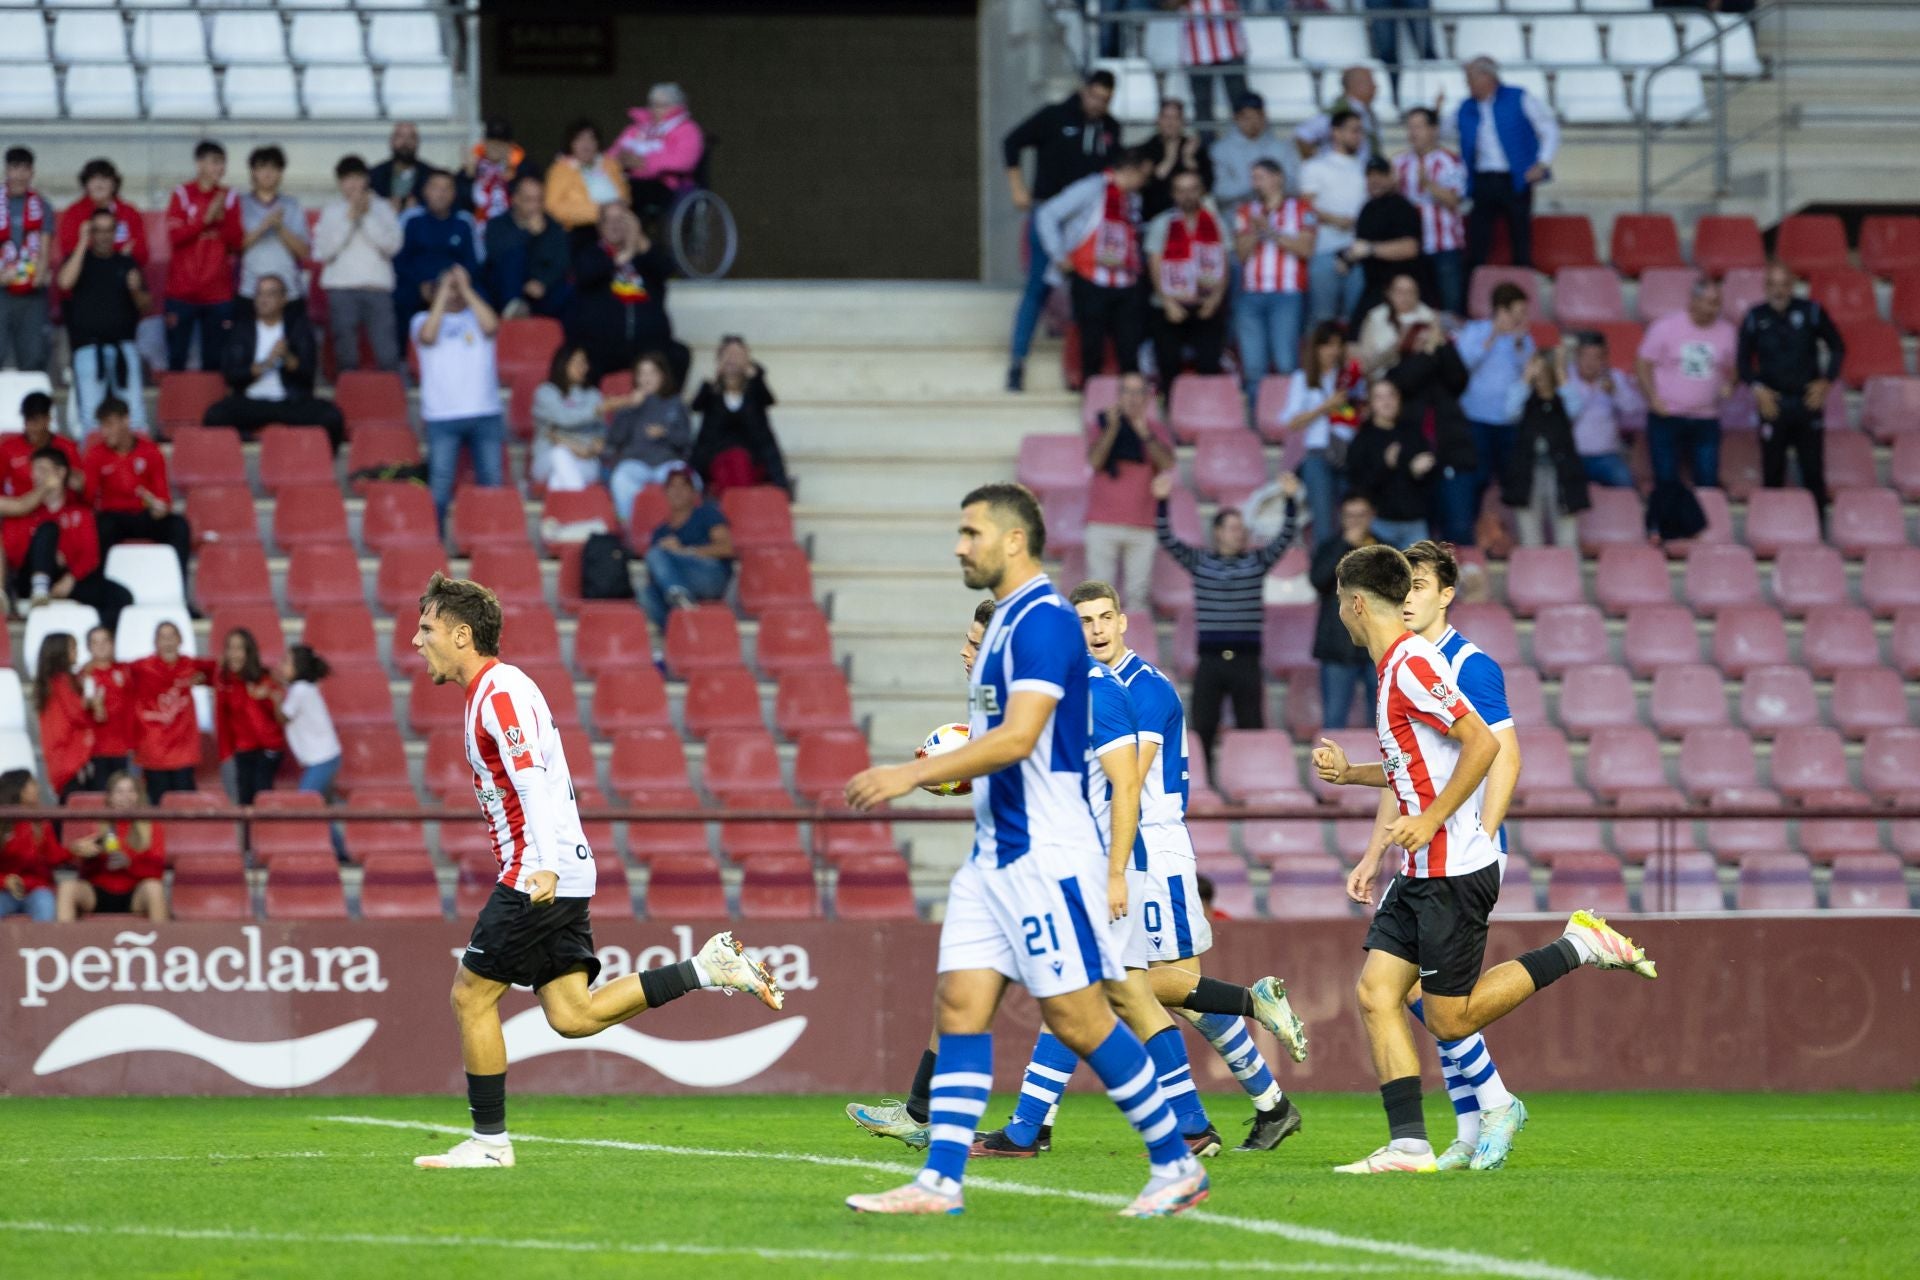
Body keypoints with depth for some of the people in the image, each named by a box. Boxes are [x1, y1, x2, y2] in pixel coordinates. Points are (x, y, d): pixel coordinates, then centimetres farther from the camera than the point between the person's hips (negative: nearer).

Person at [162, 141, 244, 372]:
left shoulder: (229, 198, 7)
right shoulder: (182, 194, 1)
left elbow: (237, 242, 4)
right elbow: (174, 236, -7)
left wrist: (222, 219, -12)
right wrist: (206, 219, -15)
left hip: (218, 293, 2)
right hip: (182, 291, -2)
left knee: (214, 361, 0)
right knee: (177, 358, -2)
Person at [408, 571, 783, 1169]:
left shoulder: (499, 693, -13)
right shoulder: (497, 688, 18)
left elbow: (532, 781, -25)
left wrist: (545, 867, -36)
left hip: (537, 878, -10)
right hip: (560, 879, 10)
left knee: (471, 996, -1)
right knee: (572, 1016, 3)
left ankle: (489, 1140, 4)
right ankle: (706, 969, 1)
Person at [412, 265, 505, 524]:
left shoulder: (477, 316, 13)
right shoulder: (424, 319, 10)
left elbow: (490, 326, -9)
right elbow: (427, 335, -12)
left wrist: (466, 289, -5)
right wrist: (443, 294, -7)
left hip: (484, 413, 2)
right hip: (442, 415, -2)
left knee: (492, 481, 2)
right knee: (440, 482, -8)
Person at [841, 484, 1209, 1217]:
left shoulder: (1042, 621, -15)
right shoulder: (1006, 621, 17)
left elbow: (1019, 737, -24)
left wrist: (914, 773, -23)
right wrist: (943, 773, 11)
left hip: (1045, 853, -10)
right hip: (995, 852, 10)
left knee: (1076, 1018, -6)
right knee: (961, 1005, 1)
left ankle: (1175, 1165, 4)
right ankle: (939, 1181, -2)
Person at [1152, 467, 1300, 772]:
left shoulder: (1257, 561, 7)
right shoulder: (1199, 561, 6)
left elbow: (1285, 538, -2)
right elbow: (1167, 540, -2)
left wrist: (1291, 500, -15)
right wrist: (1161, 502, -14)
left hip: (1247, 660, 0)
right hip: (1210, 659, 0)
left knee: (1251, 729, 3)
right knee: (1202, 730, -1)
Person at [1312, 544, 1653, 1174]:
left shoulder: (1412, 666, -16)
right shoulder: (1395, 667, 15)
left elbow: (1482, 744, -23)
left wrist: (1430, 821, -22)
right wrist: (1348, 773, 21)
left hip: (1454, 870, -10)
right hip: (1422, 873, 10)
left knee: (1450, 1018, -5)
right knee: (1376, 994, 1)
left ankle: (1577, 947, 1)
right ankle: (1408, 1143, -2)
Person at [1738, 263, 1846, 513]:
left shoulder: (1811, 312, -1)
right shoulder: (1755, 318, 1)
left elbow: (1837, 348, 8)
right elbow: (1743, 361, 8)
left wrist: (1826, 382, -4)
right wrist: (1757, 387, -7)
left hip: (1808, 401, 0)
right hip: (1773, 405, 0)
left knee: (1813, 469, 0)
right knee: (1773, 471, 3)